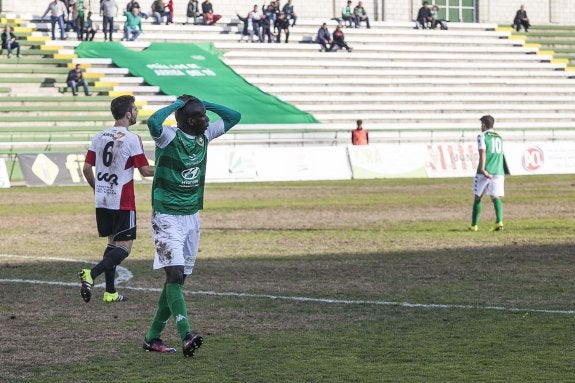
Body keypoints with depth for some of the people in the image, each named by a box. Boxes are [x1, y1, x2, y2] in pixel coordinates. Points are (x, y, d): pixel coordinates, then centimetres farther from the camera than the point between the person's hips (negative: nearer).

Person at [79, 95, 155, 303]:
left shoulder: (99, 137, 7)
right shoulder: (132, 139, -11)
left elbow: (87, 168, 8)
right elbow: (145, 170, -10)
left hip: (101, 200, 7)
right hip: (122, 202, -7)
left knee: (113, 242, 17)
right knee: (124, 247, -3)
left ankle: (110, 292, 14)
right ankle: (91, 274, -24)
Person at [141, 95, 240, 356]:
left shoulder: (204, 136, 7)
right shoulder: (169, 138, -15)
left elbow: (233, 117, 17)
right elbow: (153, 122, -37)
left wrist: (202, 104, 4)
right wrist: (176, 105, -21)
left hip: (192, 217, 8)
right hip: (167, 217, -7)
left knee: (178, 279, 7)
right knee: (174, 274, -17)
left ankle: (153, 337, 15)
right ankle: (185, 337, -27)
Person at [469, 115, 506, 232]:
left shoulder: (482, 136, -2)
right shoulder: (499, 137, 18)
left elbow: (482, 153, -15)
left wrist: (482, 169, -24)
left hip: (485, 172, -4)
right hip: (498, 172, 4)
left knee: (477, 197, 8)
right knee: (496, 197, -1)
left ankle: (474, 225, 13)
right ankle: (499, 221, -24)